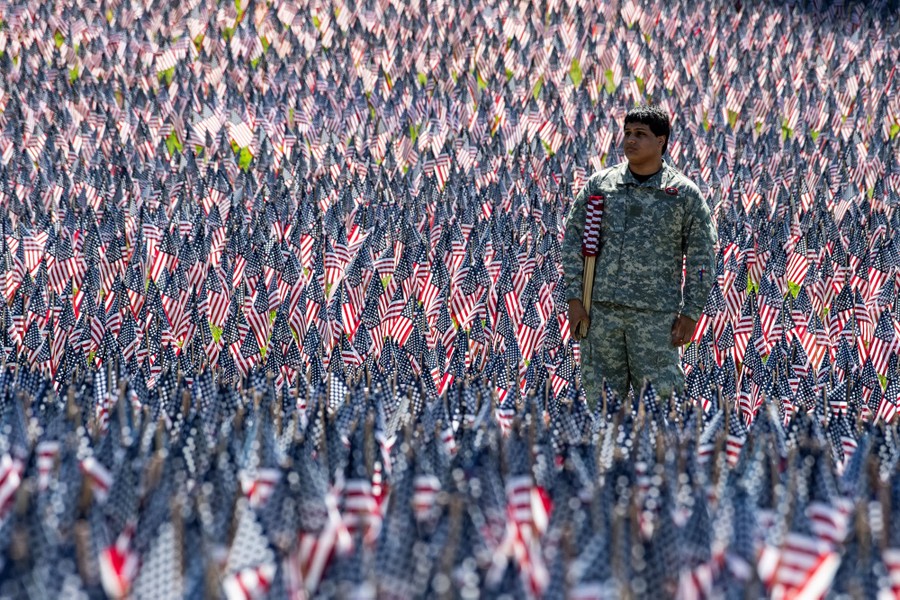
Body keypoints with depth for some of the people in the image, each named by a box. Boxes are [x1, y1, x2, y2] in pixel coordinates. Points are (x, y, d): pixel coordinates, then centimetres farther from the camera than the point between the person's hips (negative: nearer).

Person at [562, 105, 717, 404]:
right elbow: (573, 240, 9)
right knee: (601, 397, 4)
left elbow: (701, 258, 4)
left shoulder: (684, 194, 2)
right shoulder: (599, 184, 8)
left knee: (660, 399, -5)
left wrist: (690, 313, -2)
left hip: (656, 314, -2)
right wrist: (574, 299, 1)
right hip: (601, 310, 2)